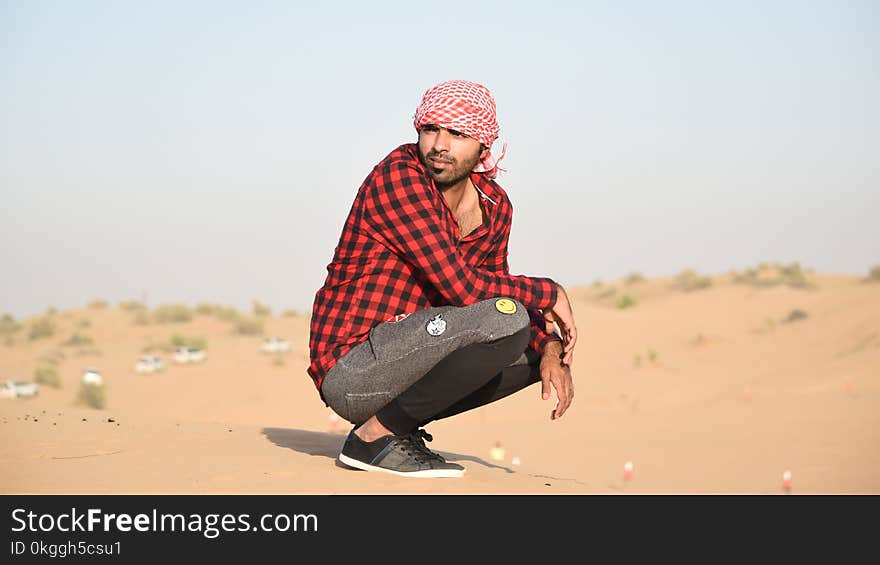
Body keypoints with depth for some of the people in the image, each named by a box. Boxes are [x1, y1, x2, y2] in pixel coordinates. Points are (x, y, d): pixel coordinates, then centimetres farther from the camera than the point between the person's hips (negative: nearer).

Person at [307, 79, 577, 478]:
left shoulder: (495, 206, 9)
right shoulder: (398, 175, -15)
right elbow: (462, 288, -22)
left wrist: (550, 349, 1)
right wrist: (549, 293, -9)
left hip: (399, 361, 9)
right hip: (349, 373, -9)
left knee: (543, 346, 16)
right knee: (507, 320, -26)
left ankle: (400, 422, 7)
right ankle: (376, 435, -13)